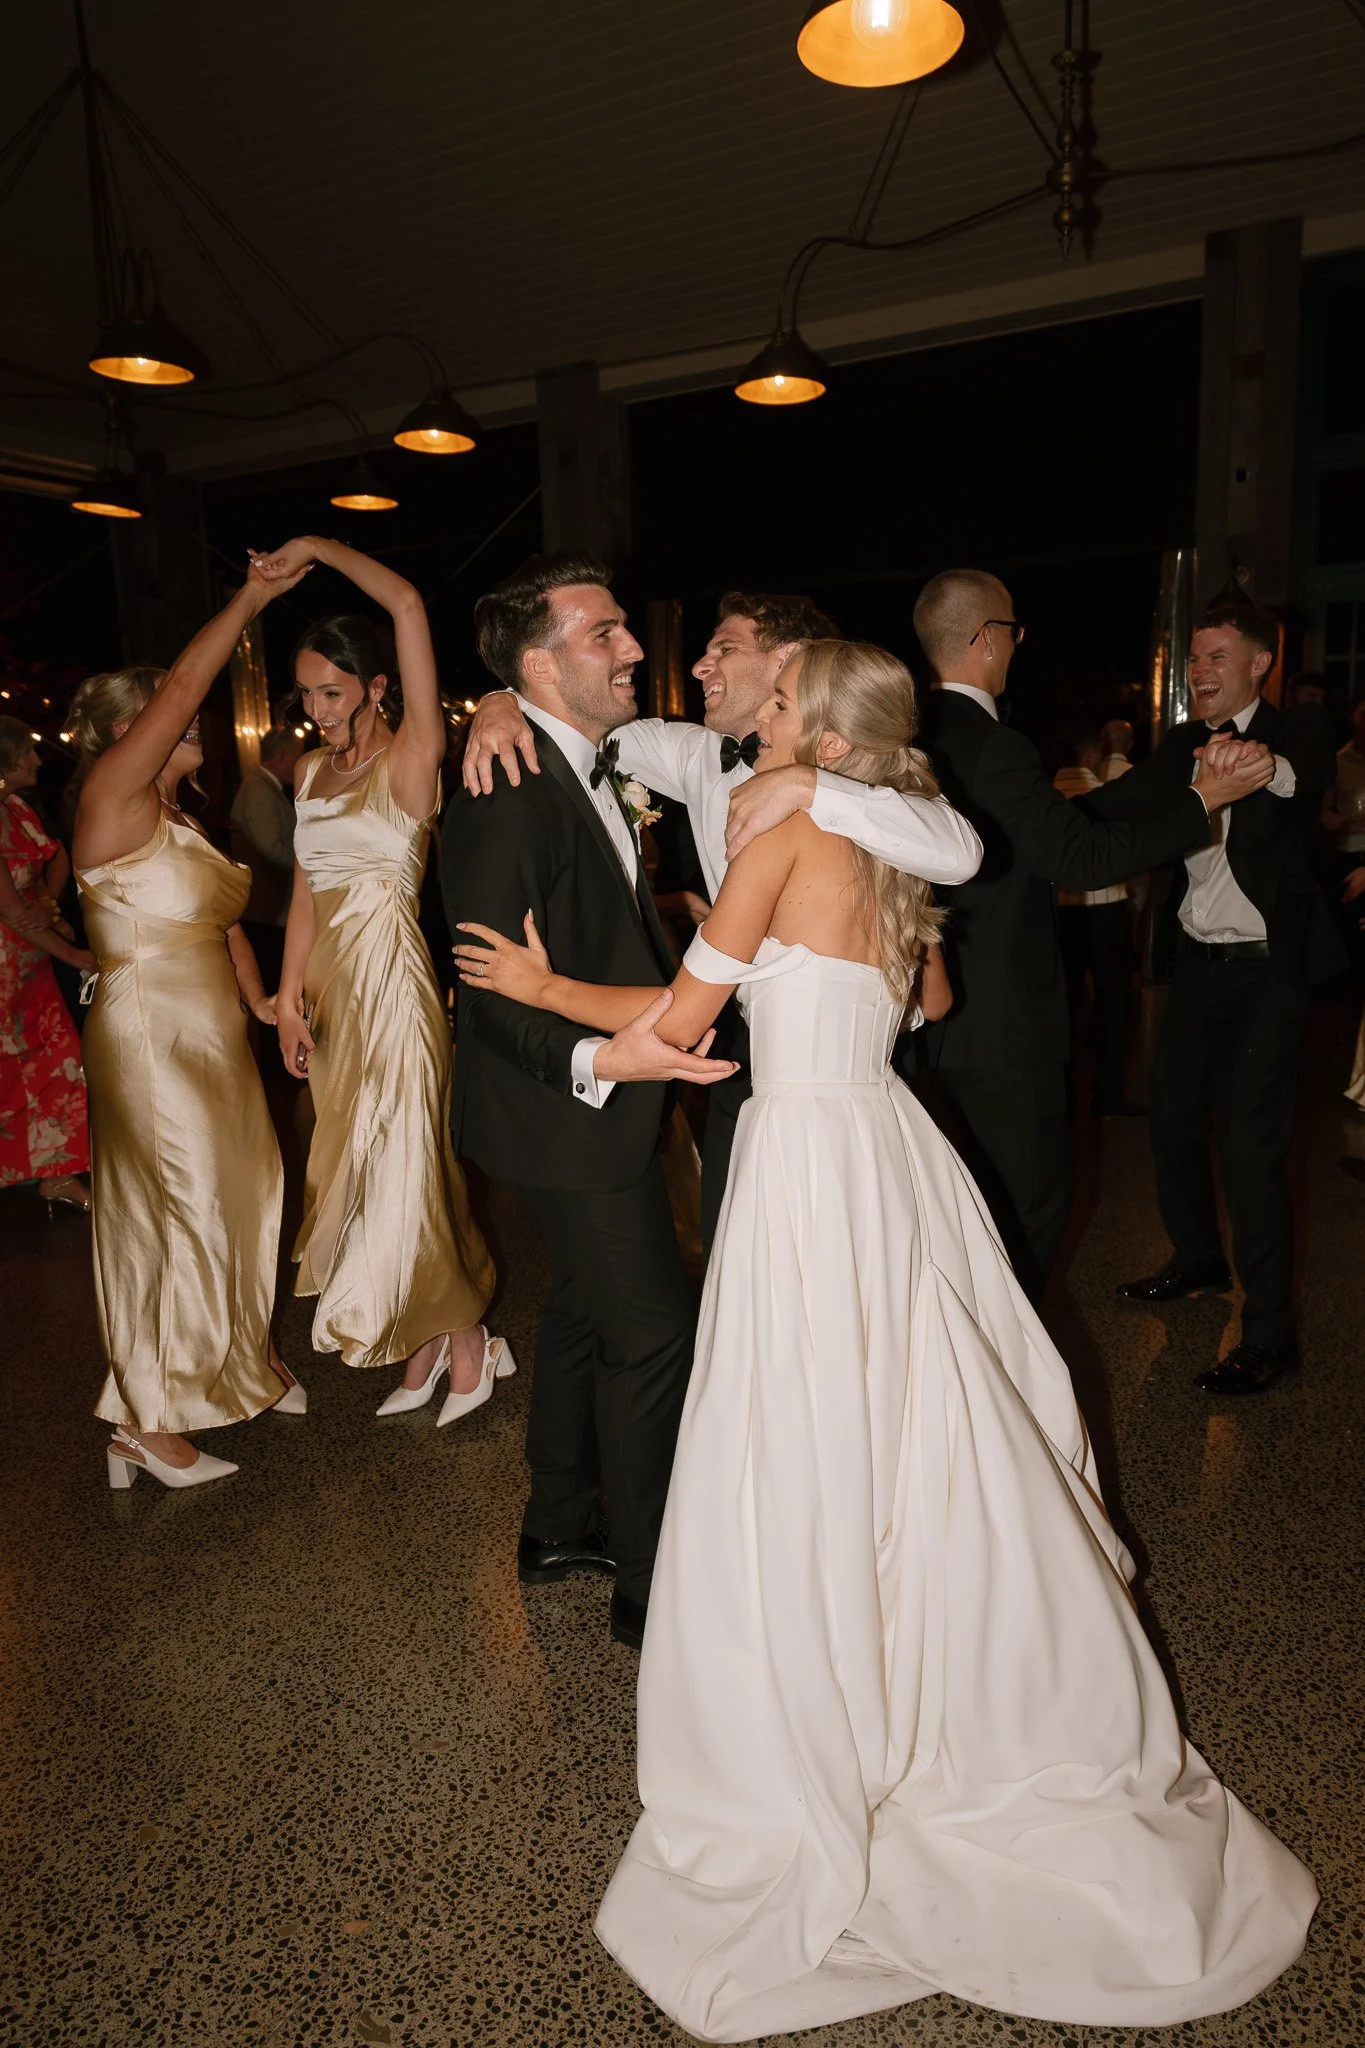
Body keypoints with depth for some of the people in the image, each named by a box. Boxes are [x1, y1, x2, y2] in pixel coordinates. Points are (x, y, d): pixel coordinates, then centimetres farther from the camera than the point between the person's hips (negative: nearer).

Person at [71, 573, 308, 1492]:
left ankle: (247, 1359, 36)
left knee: (238, 1200, 16)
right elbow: (181, 684, -23)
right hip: (152, 1041, -8)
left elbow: (223, 922, 12)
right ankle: (149, 1424, 16)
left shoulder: (181, 820, 13)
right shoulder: (111, 802, -14)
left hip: (213, 1041, 8)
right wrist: (251, 599, -18)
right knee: (176, 1215, 0)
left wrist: (258, 1001, 1)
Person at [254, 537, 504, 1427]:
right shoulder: (311, 770, 12)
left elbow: (409, 604, -20)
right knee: (359, 1168, 12)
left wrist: (317, 548, -11)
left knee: (402, 1169, -3)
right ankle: (428, 1348, 26)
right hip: (330, 985, 8)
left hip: (391, 979, -7)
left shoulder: (410, 758, -10)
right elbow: (307, 888, 10)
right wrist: (290, 993, 2)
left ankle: (466, 1348, 16)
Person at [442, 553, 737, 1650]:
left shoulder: (594, 767, 8)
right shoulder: (508, 795, -24)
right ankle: (650, 1582, 19)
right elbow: (490, 990, -27)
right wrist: (599, 1058, -39)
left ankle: (558, 1527, 39)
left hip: (605, 1096, 10)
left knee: (586, 1306, 21)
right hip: (571, 1109, -10)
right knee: (650, 1333, -1)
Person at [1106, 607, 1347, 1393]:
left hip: (1266, 969, -6)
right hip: (1196, 964, 6)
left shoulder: (1300, 730, -6)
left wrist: (1270, 770, -52)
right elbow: (1119, 807, -3)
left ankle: (1271, 1335, 2)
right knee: (1174, 1121, 16)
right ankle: (1199, 1261, 40)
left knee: (1250, 1148, -9)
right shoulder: (1184, 743, 10)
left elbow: (1310, 779, -30)